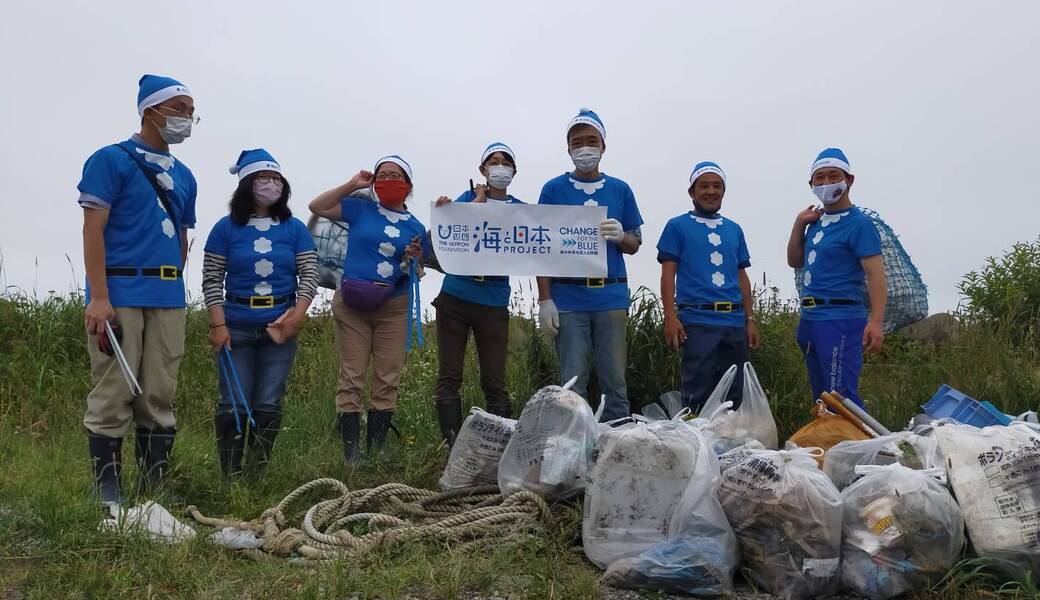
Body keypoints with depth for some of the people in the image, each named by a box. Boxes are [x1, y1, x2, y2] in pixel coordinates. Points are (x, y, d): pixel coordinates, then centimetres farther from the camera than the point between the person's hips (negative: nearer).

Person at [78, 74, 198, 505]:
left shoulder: (183, 176, 18)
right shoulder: (111, 160, 0)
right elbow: (93, 230, -7)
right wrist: (99, 297, -14)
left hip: (168, 298, 6)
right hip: (120, 294, -6)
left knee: (160, 396, 8)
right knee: (114, 394, -4)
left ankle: (157, 488, 15)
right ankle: (108, 494, 6)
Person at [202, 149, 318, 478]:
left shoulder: (295, 228, 6)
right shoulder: (226, 228, 2)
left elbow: (309, 275, 3)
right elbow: (212, 280, 1)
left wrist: (297, 315, -11)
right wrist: (218, 325, -7)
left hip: (280, 327, 2)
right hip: (237, 327, -1)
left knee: (269, 404, 4)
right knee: (234, 405, -2)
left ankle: (259, 474, 15)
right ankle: (230, 476, 8)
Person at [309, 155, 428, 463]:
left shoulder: (415, 227, 11)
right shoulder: (360, 209, 6)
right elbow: (317, 207, 1)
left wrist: (414, 259, -8)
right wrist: (353, 185, -1)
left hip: (393, 309, 2)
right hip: (352, 305, -2)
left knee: (387, 381, 3)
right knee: (351, 379, -2)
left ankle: (376, 452, 13)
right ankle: (350, 455, 1)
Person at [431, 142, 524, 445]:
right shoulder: (468, 197, 8)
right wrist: (478, 202, -11)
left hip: (493, 303, -1)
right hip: (455, 297, 1)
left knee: (494, 382, -1)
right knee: (449, 377, 1)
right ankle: (454, 447, 8)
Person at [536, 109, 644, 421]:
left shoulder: (620, 190, 11)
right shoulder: (553, 189, 6)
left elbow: (635, 245, 14)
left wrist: (621, 236, -10)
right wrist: (545, 300, -4)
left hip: (611, 298, 2)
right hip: (568, 298, -1)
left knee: (615, 381, 4)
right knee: (572, 381, 1)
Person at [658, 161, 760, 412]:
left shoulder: (734, 230, 17)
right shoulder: (677, 226, 3)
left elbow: (742, 277, 18)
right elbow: (668, 274, -2)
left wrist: (750, 319, 12)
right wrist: (670, 317, -12)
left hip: (735, 321, 5)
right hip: (697, 321, -5)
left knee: (734, 394, 10)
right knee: (697, 395, -3)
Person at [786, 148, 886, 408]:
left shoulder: (858, 223, -10)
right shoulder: (818, 220, 13)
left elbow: (875, 273, -18)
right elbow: (795, 261, 21)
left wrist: (876, 321, -29)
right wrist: (799, 224, 8)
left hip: (840, 320, -9)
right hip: (810, 319, 9)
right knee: (822, 397, 16)